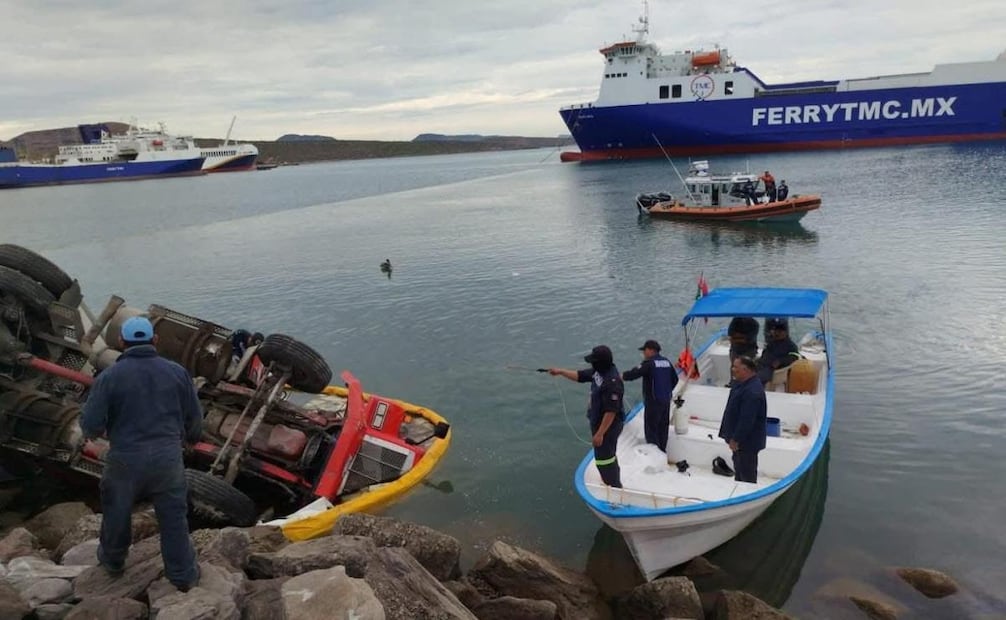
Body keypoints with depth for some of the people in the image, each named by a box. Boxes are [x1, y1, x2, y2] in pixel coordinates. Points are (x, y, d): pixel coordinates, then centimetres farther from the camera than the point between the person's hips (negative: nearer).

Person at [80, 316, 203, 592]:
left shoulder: (109, 376, -10)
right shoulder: (177, 372, -3)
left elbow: (91, 426, -11)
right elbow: (194, 418, 4)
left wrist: (91, 430, 13)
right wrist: (193, 436, 25)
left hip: (125, 460, 0)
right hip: (168, 458, 1)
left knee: (117, 511, 24)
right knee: (174, 517, 13)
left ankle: (113, 560, 46)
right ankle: (183, 575, 22)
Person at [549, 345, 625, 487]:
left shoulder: (612, 382, -32)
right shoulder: (599, 371, -3)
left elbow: (611, 412, -30)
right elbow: (580, 375, 14)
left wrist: (600, 433, -27)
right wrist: (560, 371, 9)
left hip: (608, 426, -10)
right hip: (599, 422, 10)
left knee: (604, 458, 0)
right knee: (607, 454, 25)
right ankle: (612, 483, 43)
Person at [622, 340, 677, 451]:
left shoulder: (649, 363, -15)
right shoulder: (667, 362, 8)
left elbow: (634, 374, -21)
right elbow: (675, 380, 15)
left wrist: (621, 376, -7)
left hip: (653, 401, -8)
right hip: (666, 400, 8)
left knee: (651, 429, 0)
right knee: (663, 427, 18)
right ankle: (662, 451, 27)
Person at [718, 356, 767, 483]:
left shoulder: (752, 391, -29)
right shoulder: (742, 384, 5)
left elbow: (747, 420, -29)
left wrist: (735, 439, -22)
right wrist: (733, 437, 19)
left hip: (747, 441, -11)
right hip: (739, 437, 11)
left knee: (747, 475, 3)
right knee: (739, 469, 23)